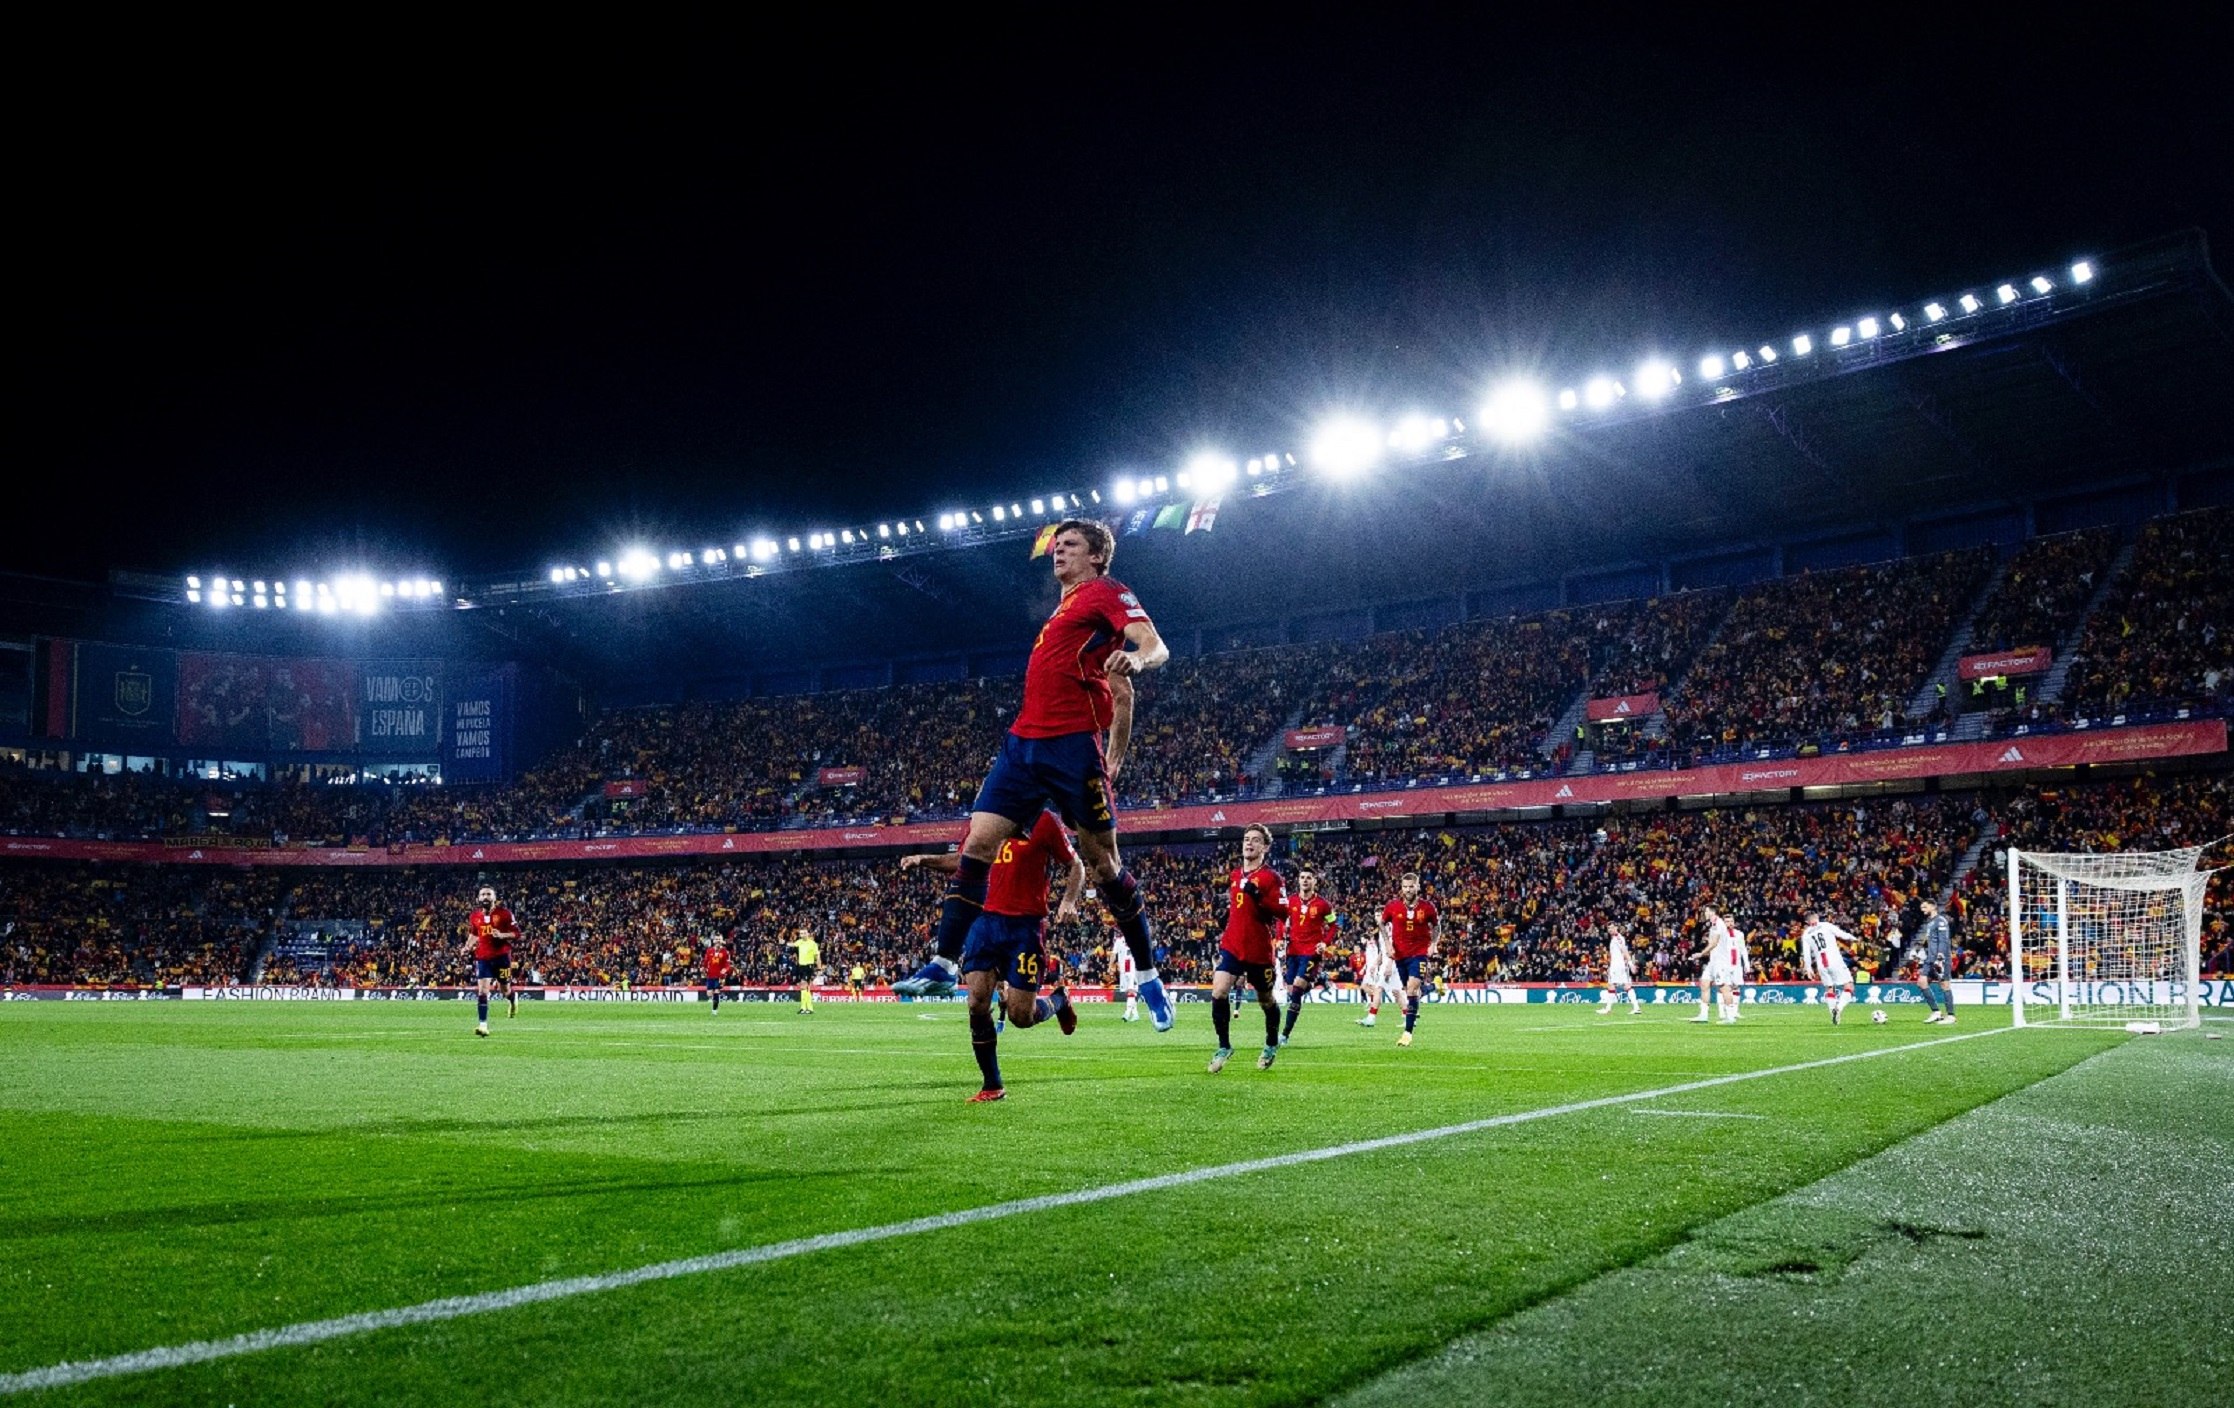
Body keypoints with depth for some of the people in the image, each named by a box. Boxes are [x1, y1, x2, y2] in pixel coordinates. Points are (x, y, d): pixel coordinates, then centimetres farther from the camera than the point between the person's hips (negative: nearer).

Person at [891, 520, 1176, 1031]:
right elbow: (1121, 695, 27)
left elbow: (1156, 647, -14)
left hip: (1073, 745, -8)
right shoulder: (1065, 607, 25)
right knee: (977, 844, -4)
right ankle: (943, 965, -1)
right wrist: (1114, 756, 25)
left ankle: (1149, 976, 14)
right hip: (1023, 742, 8)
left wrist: (1136, 659, -37)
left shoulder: (1107, 593, 2)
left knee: (1103, 862, 0)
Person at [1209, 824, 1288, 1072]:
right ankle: (1224, 1047, 0)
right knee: (1218, 992, -16)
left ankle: (1272, 1045, 39)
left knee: (1266, 1000, 13)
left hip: (1259, 950, -4)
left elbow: (1283, 912, -17)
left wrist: (1259, 896, -27)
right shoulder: (1234, 875, 11)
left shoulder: (1271, 877, -7)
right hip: (1231, 946, 4)